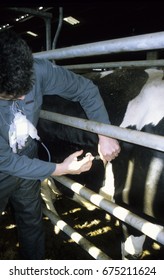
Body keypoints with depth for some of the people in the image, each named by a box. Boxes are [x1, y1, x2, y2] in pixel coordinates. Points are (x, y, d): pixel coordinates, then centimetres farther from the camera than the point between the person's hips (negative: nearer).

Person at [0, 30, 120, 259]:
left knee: (32, 221, 21)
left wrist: (104, 135, -21)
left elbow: (86, 89, -15)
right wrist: (61, 169, -23)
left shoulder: (37, 70, -27)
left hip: (27, 163, 4)